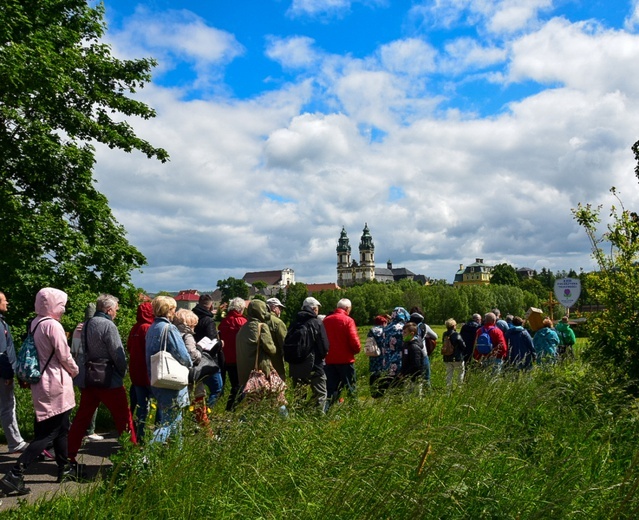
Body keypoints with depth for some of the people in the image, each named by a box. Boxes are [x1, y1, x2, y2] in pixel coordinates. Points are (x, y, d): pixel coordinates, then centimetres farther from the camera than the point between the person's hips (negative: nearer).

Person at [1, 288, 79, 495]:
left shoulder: (34, 324, 7)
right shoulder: (53, 325, -18)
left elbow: (46, 352, 12)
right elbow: (64, 356, -13)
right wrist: (75, 371, 4)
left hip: (41, 383, 9)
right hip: (56, 384, -9)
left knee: (61, 429, 19)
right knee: (48, 434, -3)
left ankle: (64, 469, 29)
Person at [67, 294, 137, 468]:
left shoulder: (86, 325, 8)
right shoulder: (108, 325, -15)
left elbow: (84, 351, 12)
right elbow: (118, 354, -15)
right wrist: (122, 373, 1)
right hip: (109, 381, -7)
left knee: (82, 417, 15)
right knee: (124, 418, 3)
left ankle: (69, 454, 19)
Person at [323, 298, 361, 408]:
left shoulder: (326, 320, 6)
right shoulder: (348, 320, -10)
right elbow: (354, 340, -16)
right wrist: (357, 350, 3)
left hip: (329, 359, 5)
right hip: (345, 359, -5)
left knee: (330, 387, 10)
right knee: (350, 387, 8)